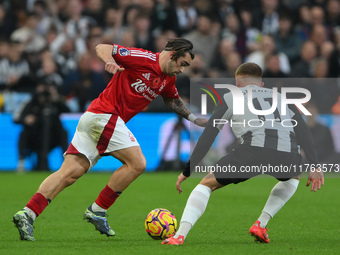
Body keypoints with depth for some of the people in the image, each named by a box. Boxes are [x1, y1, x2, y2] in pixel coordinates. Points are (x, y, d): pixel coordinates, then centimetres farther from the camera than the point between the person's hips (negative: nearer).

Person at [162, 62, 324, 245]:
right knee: (293, 178, 39)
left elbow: (208, 136, 20)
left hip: (253, 150, -2)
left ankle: (180, 235, -4)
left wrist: (188, 170, 23)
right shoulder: (281, 98, 33)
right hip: (287, 158, 3)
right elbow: (303, 132, 20)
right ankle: (261, 224, 21)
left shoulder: (232, 97, 25)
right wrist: (314, 166, 15)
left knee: (206, 184, 17)